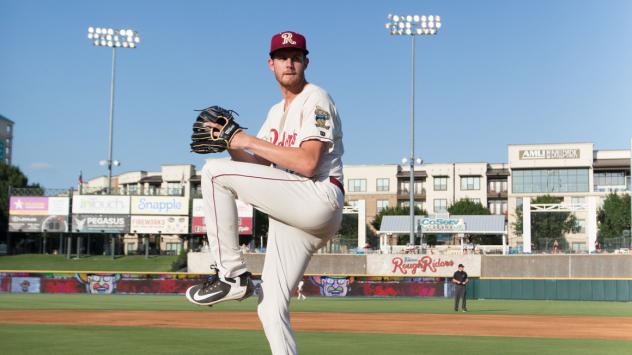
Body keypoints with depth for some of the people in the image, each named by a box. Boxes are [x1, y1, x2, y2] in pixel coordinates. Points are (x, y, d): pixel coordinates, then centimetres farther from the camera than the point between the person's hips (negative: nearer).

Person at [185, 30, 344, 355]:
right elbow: (257, 165, 20)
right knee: (270, 310, 2)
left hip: (320, 199, -8)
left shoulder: (316, 100, -2)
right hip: (289, 217, 8)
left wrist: (249, 141, -12)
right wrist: (231, 142, 1)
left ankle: (232, 275, -12)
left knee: (214, 172, -15)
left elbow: (307, 164, -17)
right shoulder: (276, 112, 25)